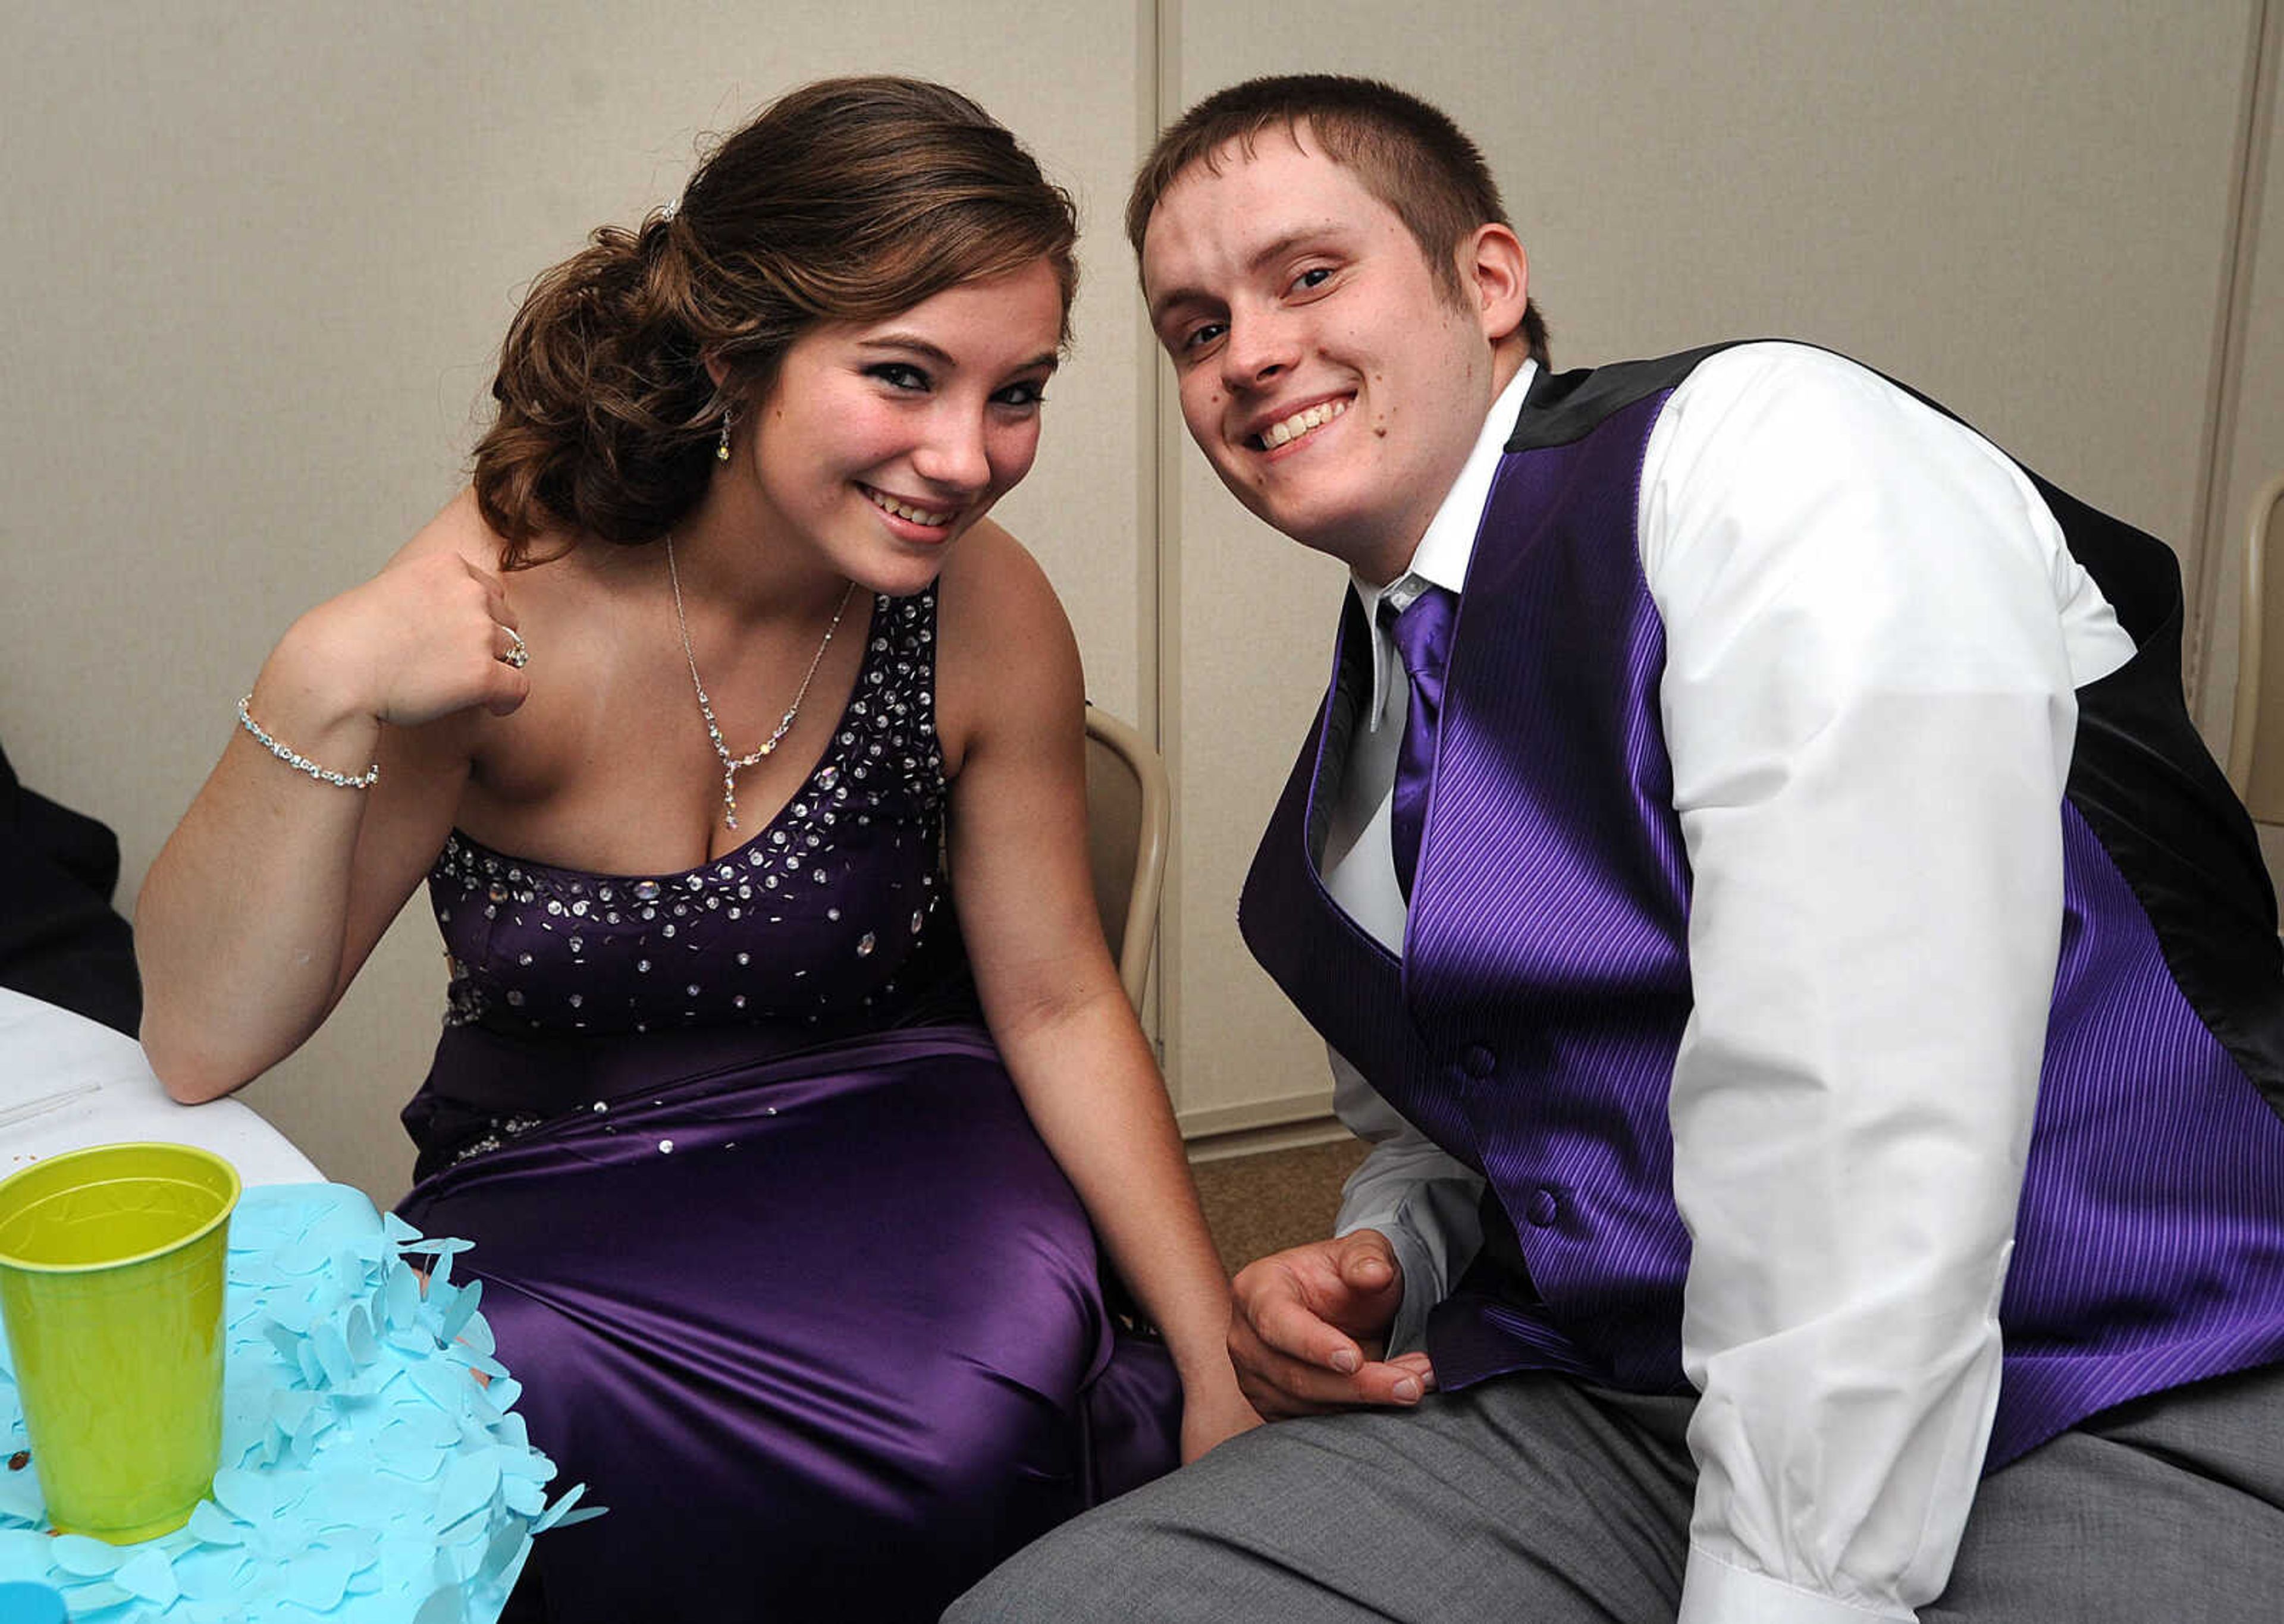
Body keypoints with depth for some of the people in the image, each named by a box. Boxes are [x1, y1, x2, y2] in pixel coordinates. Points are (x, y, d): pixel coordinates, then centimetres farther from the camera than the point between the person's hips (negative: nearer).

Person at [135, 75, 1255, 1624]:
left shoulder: (985, 607, -13)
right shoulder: (503, 597, -19)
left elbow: (1056, 1003, -2)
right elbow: (201, 1047, -17)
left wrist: (1221, 1364, -5)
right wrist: (320, 694, -33)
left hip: (892, 1149, 0)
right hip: (555, 1194, 0)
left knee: (960, 1435, -31)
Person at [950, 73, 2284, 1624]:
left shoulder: (1771, 459, -11)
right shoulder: (1348, 762, 13)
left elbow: (1852, 1121, -20)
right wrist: (1376, 1264, 4)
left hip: (2111, 1421, -5)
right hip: (1606, 1405, 6)